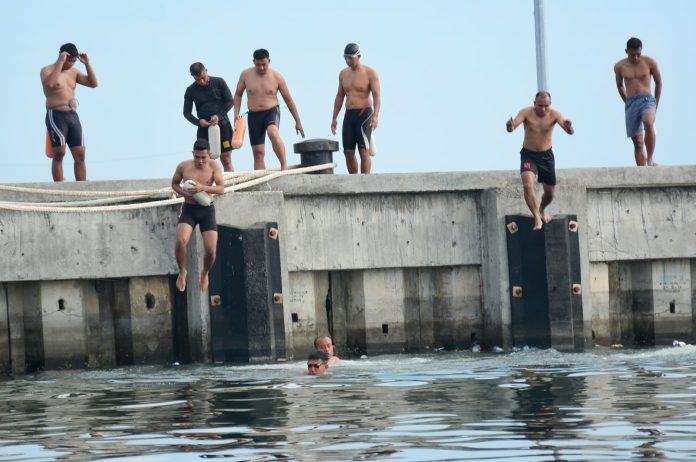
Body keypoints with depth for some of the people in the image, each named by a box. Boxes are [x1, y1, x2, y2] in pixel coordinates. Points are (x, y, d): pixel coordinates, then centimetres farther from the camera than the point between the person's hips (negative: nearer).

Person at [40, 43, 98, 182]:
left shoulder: (73, 72, 16)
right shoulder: (47, 70, -2)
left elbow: (93, 83, 12)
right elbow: (50, 84, -25)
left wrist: (87, 64, 2)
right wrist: (60, 62, -21)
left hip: (73, 117, 6)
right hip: (56, 116, -6)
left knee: (80, 154, -3)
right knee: (59, 153, -17)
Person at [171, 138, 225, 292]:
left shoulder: (214, 166, -6)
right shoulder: (183, 167, -4)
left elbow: (221, 189, -14)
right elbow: (174, 183, 12)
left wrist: (203, 188, -30)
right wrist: (184, 193, -9)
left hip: (207, 210, 0)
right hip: (188, 210, 0)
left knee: (210, 249, -8)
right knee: (181, 241, -25)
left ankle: (205, 274, 24)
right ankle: (182, 272, 2)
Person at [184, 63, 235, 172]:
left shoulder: (219, 82, 0)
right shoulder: (191, 91, 3)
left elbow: (229, 101, 2)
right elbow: (186, 112, 7)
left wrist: (219, 116, -13)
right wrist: (198, 122, -12)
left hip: (222, 124, -1)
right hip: (204, 128, 1)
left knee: (226, 159, -2)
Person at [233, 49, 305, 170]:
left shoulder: (276, 77, -4)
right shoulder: (246, 75, 0)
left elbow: (288, 99, 3)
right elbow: (238, 94, 13)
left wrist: (297, 121, 6)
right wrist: (236, 113, -2)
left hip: (272, 111, -3)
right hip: (254, 115, 3)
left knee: (273, 133, -35)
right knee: (258, 151, 1)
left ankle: (284, 165, -29)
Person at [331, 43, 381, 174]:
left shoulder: (370, 73, -6)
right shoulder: (343, 74, 12)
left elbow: (377, 96, -13)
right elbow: (339, 97, 18)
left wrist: (375, 115, -27)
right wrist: (334, 118, 13)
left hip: (364, 115, -5)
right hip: (349, 116, 5)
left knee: (364, 151, -12)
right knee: (348, 152, 1)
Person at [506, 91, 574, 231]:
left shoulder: (554, 114, -13)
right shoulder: (526, 113, -14)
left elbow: (570, 132, -23)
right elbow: (513, 125, -28)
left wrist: (569, 127, -49)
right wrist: (510, 126, -54)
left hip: (546, 156, 2)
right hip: (528, 155, -2)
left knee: (549, 192, 10)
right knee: (528, 185, -25)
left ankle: (542, 209, 42)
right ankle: (537, 218, -17)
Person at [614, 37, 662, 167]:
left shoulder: (649, 62, 1)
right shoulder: (619, 67, 6)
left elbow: (659, 83, 11)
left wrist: (656, 105, 11)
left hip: (647, 100, -2)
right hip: (631, 103, 2)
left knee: (648, 124, -34)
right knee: (637, 142, -1)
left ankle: (650, 160, -27)